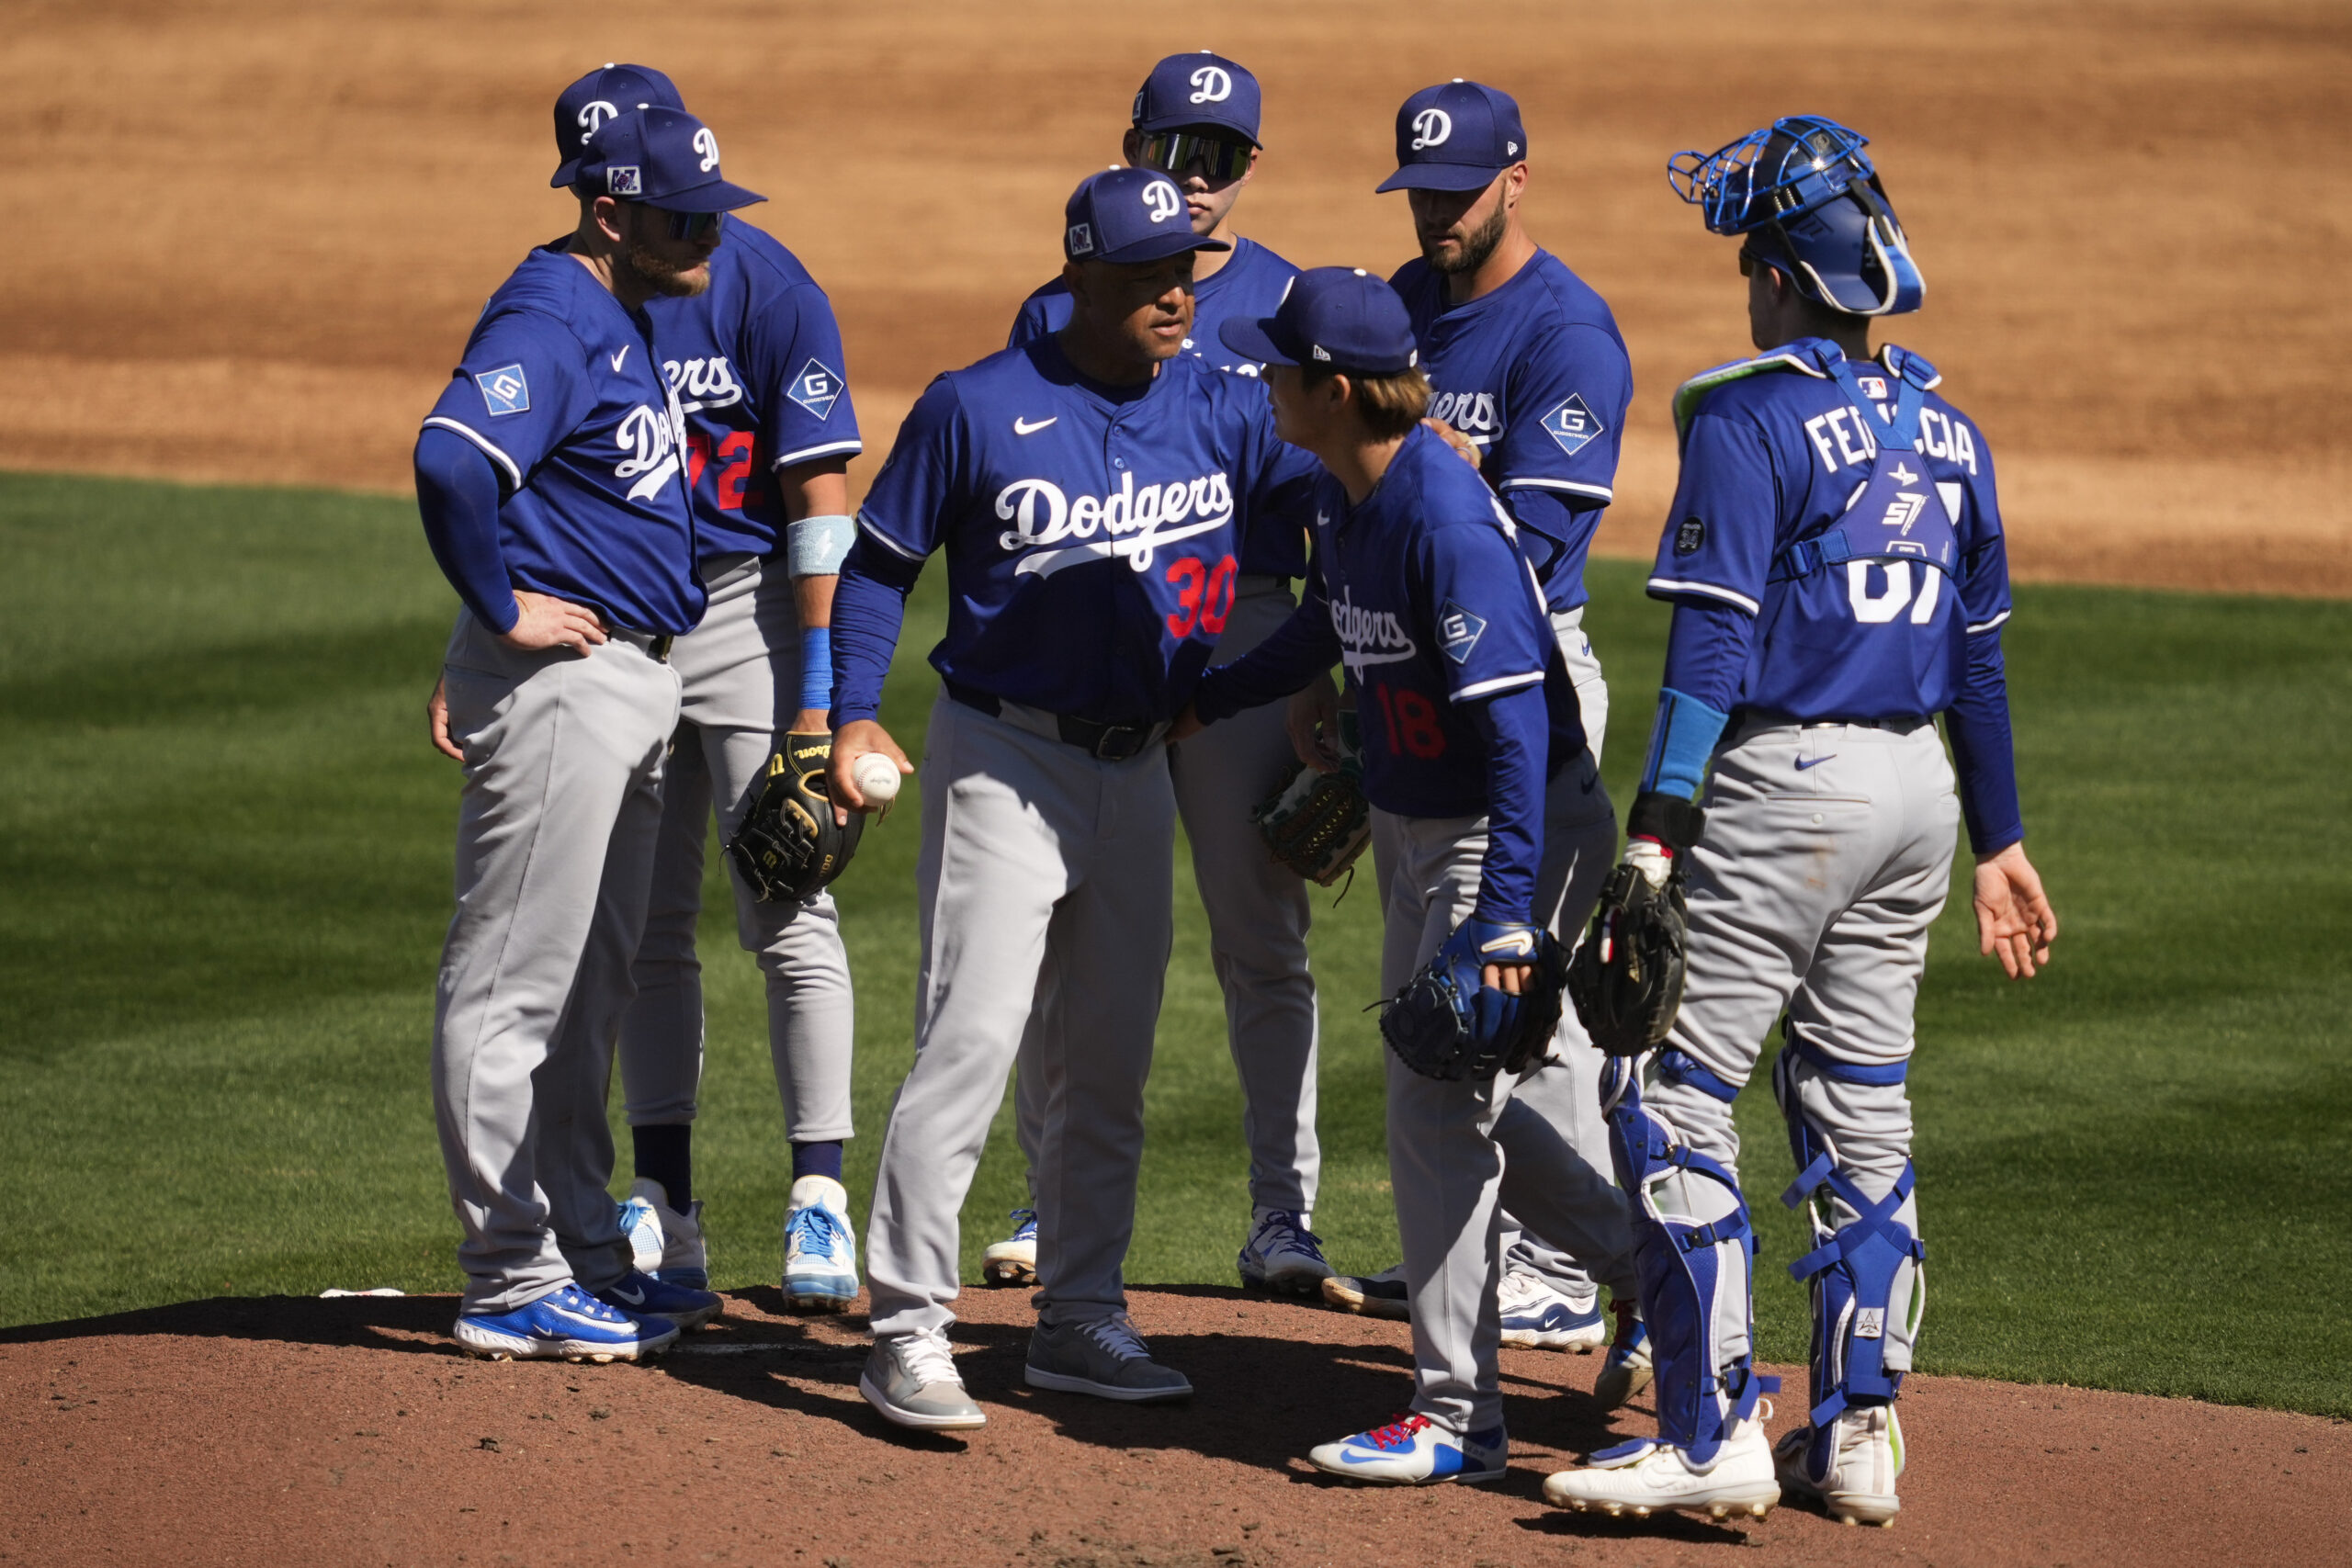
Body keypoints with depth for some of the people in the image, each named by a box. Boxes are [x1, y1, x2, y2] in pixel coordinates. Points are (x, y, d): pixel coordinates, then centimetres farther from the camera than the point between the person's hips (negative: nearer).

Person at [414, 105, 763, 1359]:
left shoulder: (624, 320, 14)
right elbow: (451, 462, -34)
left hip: (630, 678, 11)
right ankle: (514, 1286, -2)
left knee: (589, 984, 16)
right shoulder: (548, 324, -18)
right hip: (557, 682, -11)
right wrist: (501, 609, -22)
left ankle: (584, 1253, 25)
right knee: (517, 983, -5)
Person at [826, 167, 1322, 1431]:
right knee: (972, 1037, -12)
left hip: (1138, 769, 5)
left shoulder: (1219, 410, 2)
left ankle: (1080, 1319, 22)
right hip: (1007, 760, -5)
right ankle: (906, 1328, -9)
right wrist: (853, 716, -12)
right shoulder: (979, 410, -9)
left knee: (1110, 1062, 12)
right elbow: (879, 560, -2)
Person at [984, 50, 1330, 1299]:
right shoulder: (1060, 311, 7)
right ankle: (1054, 1202, 14)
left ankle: (1282, 1214, 4)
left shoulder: (1291, 307, 5)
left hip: (1243, 634, -1)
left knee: (1262, 941, 0)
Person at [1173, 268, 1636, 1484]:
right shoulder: (1343, 493, 1)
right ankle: (1650, 1275, 34)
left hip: (1519, 829, -10)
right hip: (1414, 829, 10)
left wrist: (1506, 913, -36)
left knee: (1440, 1106, -9)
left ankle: (1457, 1417, -2)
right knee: (1461, 1088, 18)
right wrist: (1204, 701, 34)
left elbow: (1516, 724, -32)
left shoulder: (1446, 521, -28)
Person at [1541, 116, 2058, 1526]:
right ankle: (1859, 1436, 14)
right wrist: (1999, 841, 22)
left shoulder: (1750, 420, -11)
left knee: (1675, 1096, -3)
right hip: (1918, 785, 8)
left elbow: (1713, 641, -18)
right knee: (1860, 1111, 13)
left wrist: (1657, 828, -19)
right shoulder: (1949, 430, 11)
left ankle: (1716, 1435, -7)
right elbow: (1981, 653, 16)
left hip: (1784, 785, -8)